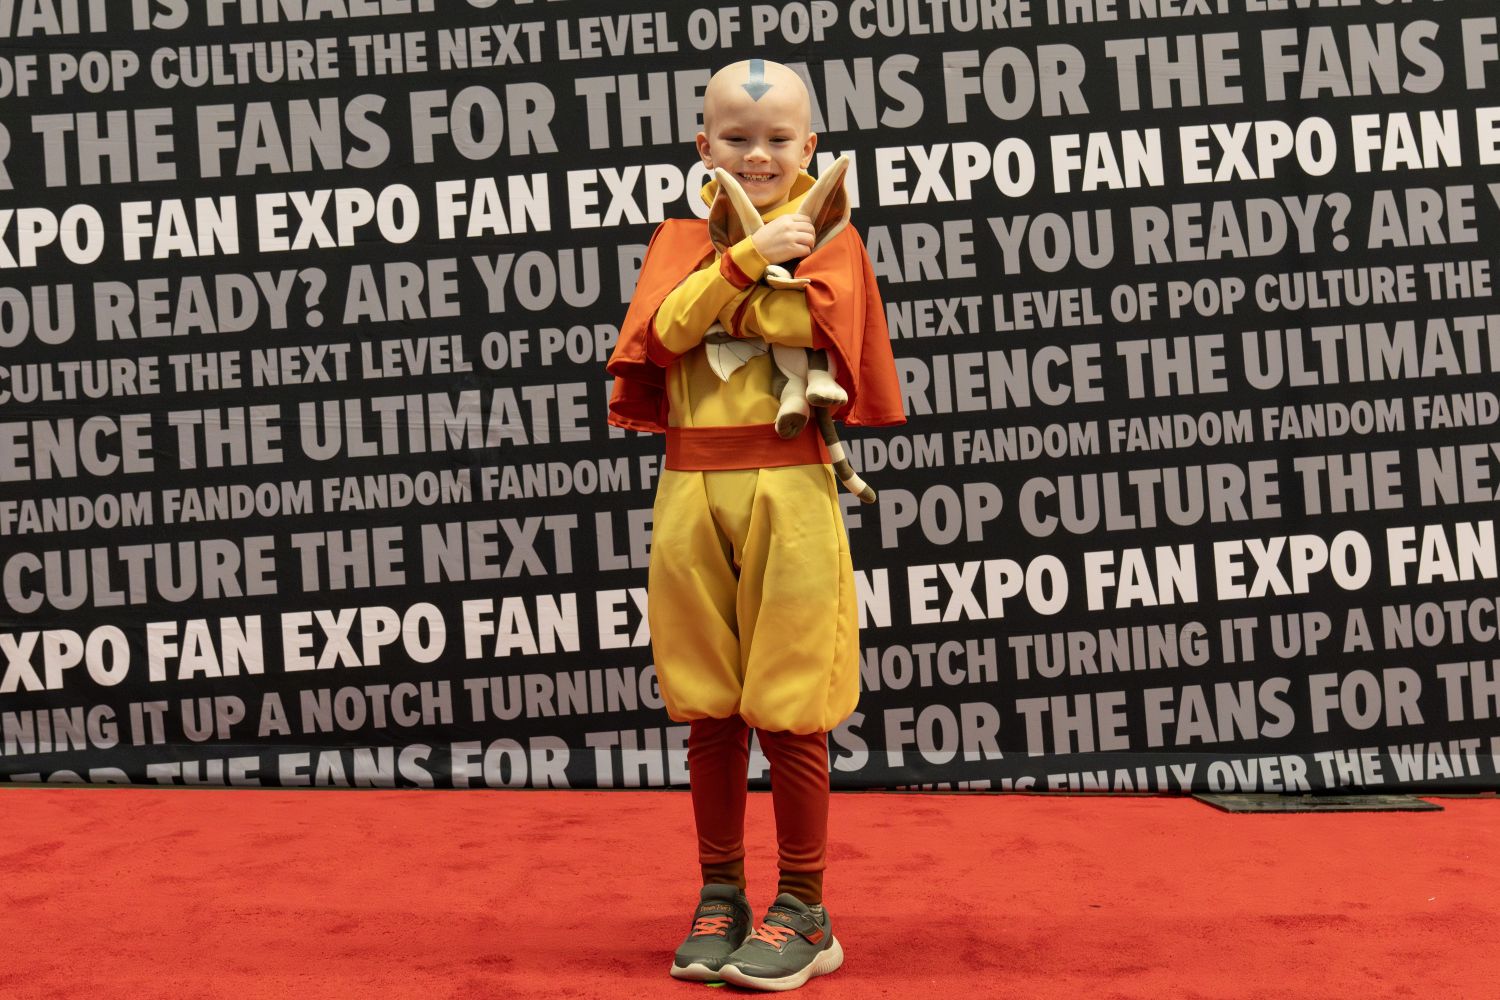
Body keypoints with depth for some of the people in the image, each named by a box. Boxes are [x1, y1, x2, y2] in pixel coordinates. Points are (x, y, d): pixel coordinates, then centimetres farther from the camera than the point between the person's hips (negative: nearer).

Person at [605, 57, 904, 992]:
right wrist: (748, 254, -15)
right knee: (708, 710, 9)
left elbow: (814, 321, -15)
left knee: (787, 710, 0)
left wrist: (716, 281, -6)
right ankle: (720, 898, 22)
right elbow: (664, 331, -6)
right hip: (693, 492, 3)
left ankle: (804, 910, 13)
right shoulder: (681, 239, 13)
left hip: (789, 492, -3)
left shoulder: (829, 235, 5)